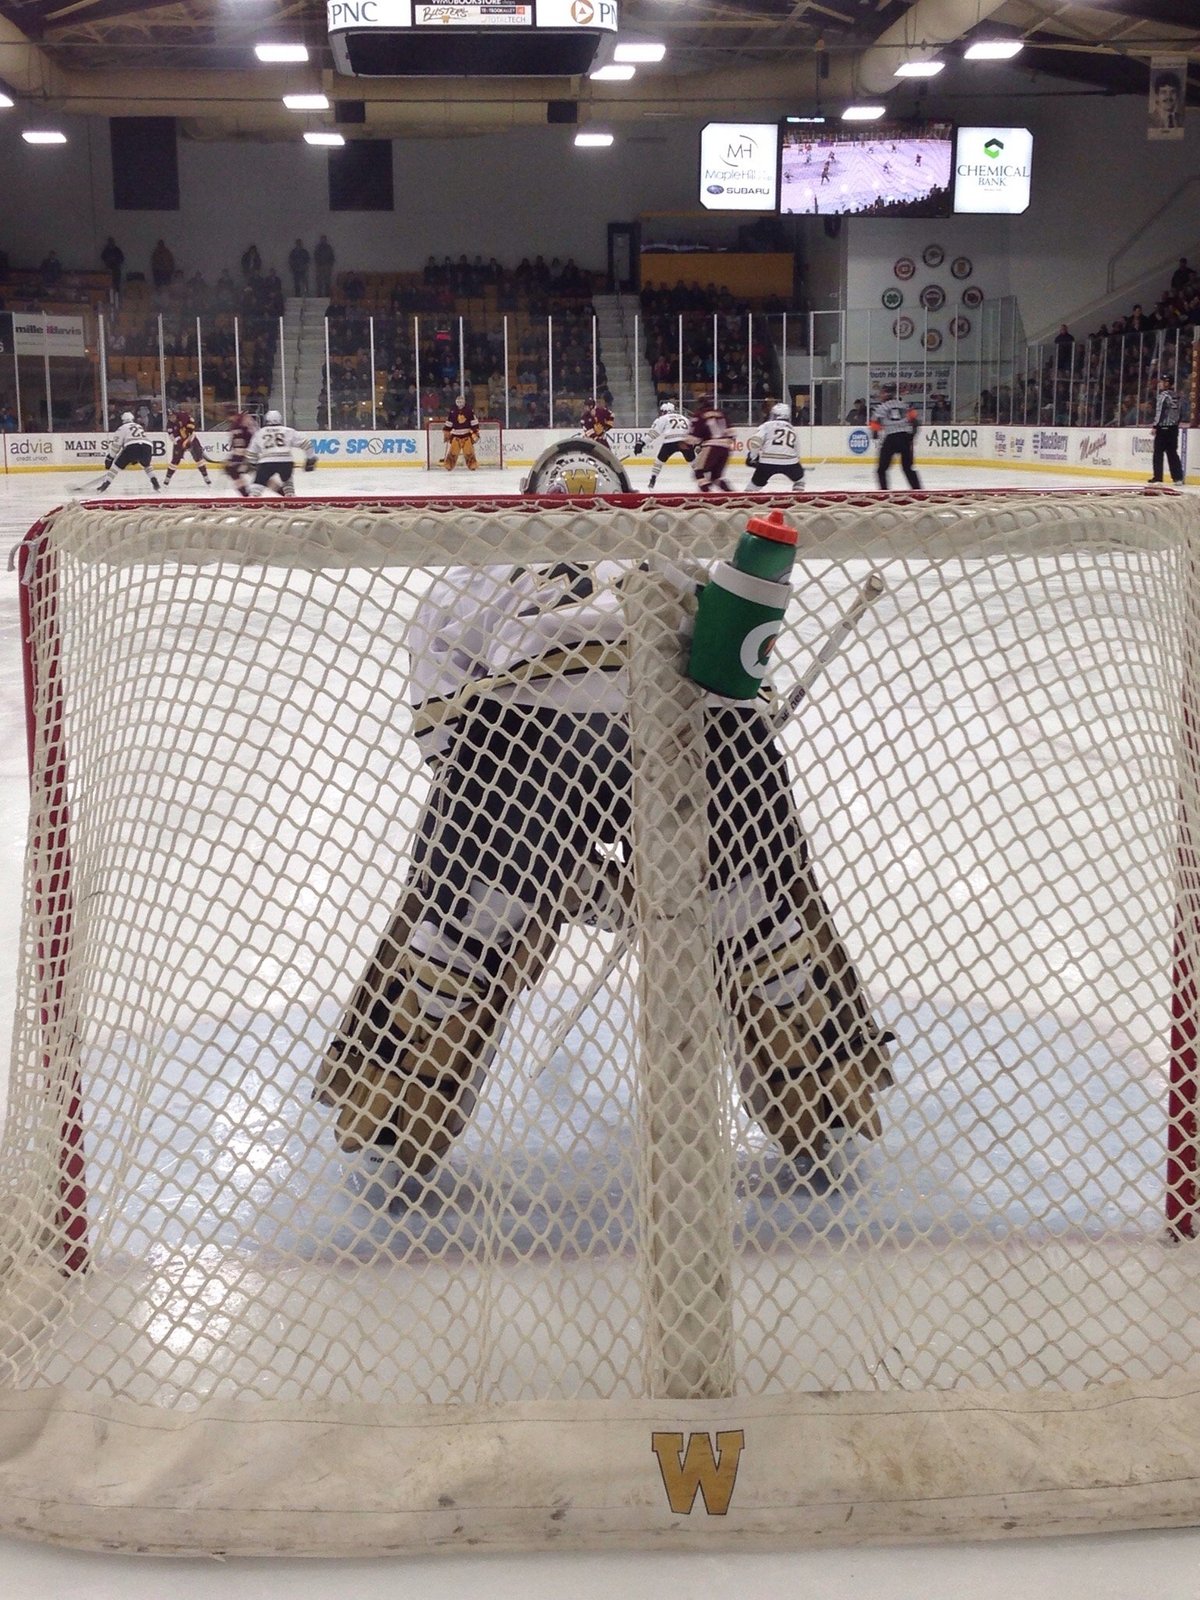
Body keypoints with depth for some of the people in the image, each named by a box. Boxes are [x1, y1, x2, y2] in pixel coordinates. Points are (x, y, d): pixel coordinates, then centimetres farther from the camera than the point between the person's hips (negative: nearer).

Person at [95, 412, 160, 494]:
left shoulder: (123, 428, 20)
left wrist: (110, 457, 21)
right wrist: (137, 459, 46)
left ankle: (104, 485, -2)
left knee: (117, 465, 7)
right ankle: (154, 482, 17)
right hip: (147, 447, 4)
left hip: (132, 447, -4)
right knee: (146, 465, 33)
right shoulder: (140, 427, 37)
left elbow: (115, 444, 13)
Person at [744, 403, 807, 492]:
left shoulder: (767, 425, 10)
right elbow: (796, 454, 28)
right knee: (799, 479, 30)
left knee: (756, 483, 17)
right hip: (789, 461, 2)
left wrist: (751, 456, 8)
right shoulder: (793, 430, 25)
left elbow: (754, 441, -4)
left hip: (768, 461, -2)